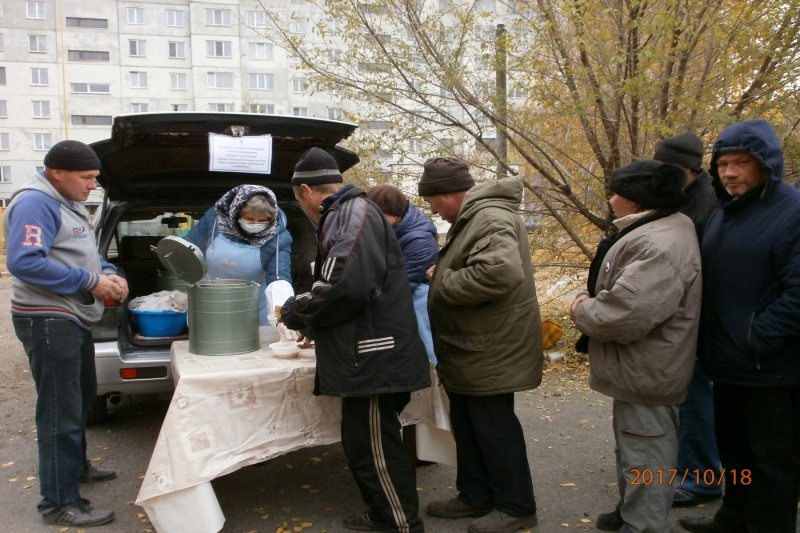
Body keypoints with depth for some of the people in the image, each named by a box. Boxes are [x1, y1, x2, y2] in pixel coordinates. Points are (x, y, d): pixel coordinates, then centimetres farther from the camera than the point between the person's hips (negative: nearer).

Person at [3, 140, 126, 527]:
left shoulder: (69, 204, 14)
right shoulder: (35, 203, -17)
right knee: (60, 412, -6)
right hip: (48, 321, -11)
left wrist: (109, 274, 1)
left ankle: (75, 466, 41)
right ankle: (59, 503, 3)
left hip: (74, 319, 11)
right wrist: (91, 282, -24)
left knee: (82, 399, 23)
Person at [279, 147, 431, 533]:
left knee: (374, 448, -1)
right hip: (368, 356, 10)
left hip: (372, 358, -10)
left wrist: (296, 313, -10)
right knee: (363, 444, 19)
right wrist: (314, 326, 32)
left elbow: (346, 287, -27)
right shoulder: (347, 215, 19)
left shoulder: (353, 214, -14)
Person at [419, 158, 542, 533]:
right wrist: (442, 274, 5)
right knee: (468, 425, 18)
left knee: (494, 426, 3)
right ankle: (475, 496, 33)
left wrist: (443, 283, -23)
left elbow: (499, 272, -38)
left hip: (489, 350, -10)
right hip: (470, 348, 11)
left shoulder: (491, 218, -22)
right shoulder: (472, 217, 12)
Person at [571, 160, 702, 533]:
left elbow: (627, 314, -36)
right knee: (635, 453, 26)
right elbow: (626, 294, 20)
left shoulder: (659, 246, -27)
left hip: (646, 374, -11)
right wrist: (592, 301, 2)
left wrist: (581, 311, -17)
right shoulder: (656, 231, 9)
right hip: (639, 369, 11)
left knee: (645, 462, 3)